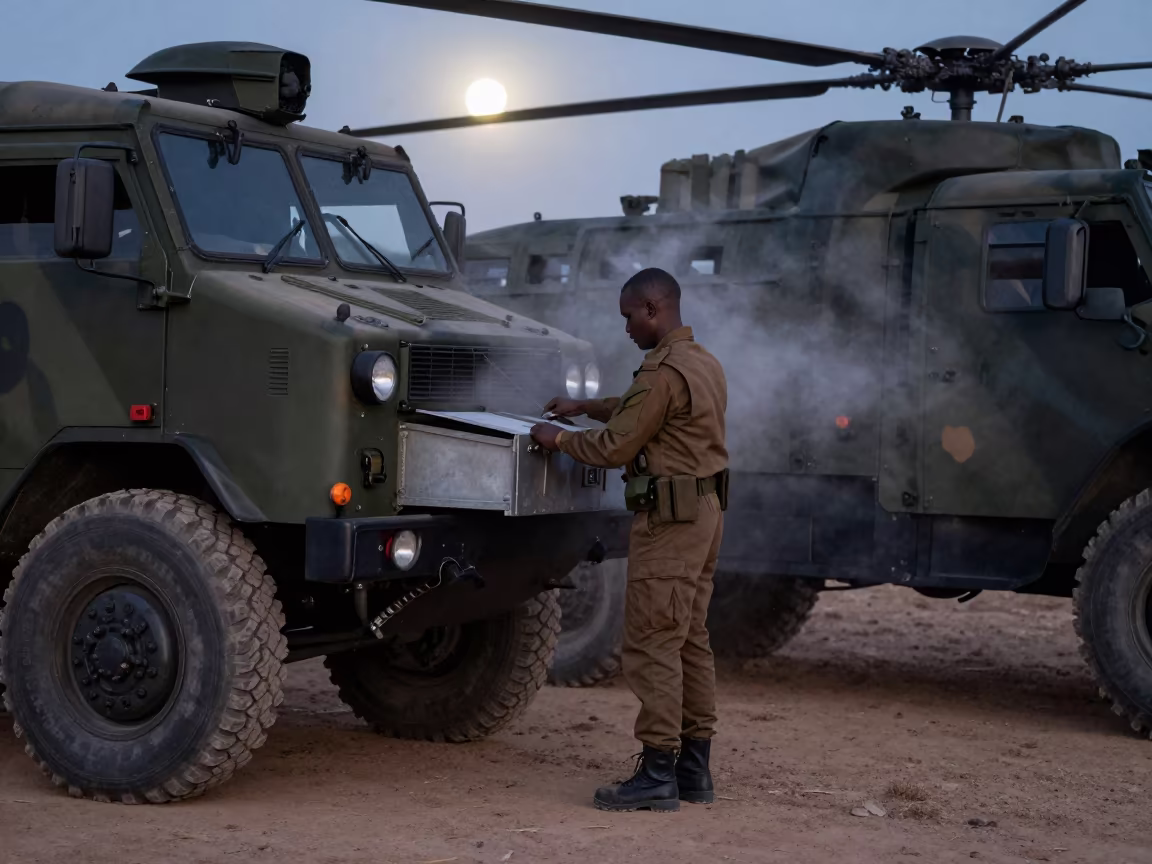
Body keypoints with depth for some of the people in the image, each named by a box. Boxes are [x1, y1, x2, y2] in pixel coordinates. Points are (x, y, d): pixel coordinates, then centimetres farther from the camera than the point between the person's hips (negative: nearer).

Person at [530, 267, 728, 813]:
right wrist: (585, 407, 25)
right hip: (704, 509, 10)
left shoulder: (664, 372, -17)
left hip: (668, 518, -10)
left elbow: (615, 447, -15)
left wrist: (559, 438, 0)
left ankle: (658, 775, -6)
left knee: (652, 644, -7)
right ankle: (693, 769, 16)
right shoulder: (703, 362, 15)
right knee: (690, 640, 12)